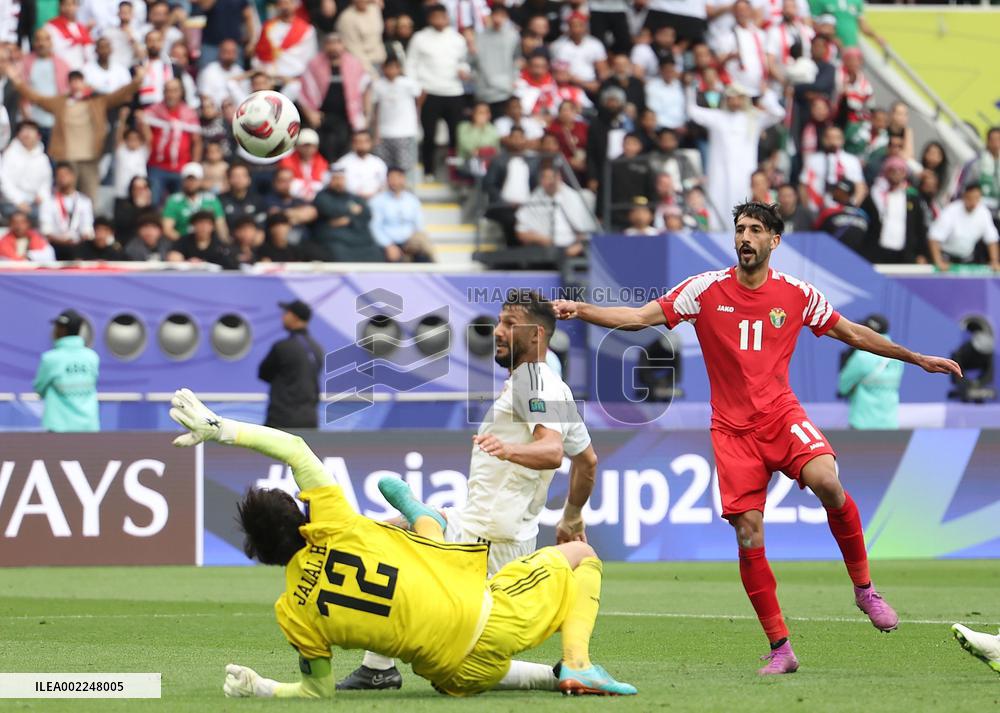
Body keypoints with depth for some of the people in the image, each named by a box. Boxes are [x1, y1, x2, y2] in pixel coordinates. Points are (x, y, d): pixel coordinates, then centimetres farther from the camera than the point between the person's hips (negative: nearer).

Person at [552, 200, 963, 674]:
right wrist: (580, 310, -18)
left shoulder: (796, 294, 3)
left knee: (826, 480, -29)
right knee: (748, 536, -7)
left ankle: (864, 588, -8)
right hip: (732, 429, 0)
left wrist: (918, 359, 17)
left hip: (781, 414, 0)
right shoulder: (706, 289, -1)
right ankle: (780, 648, 4)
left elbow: (853, 333, 14)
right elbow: (640, 317, -4)